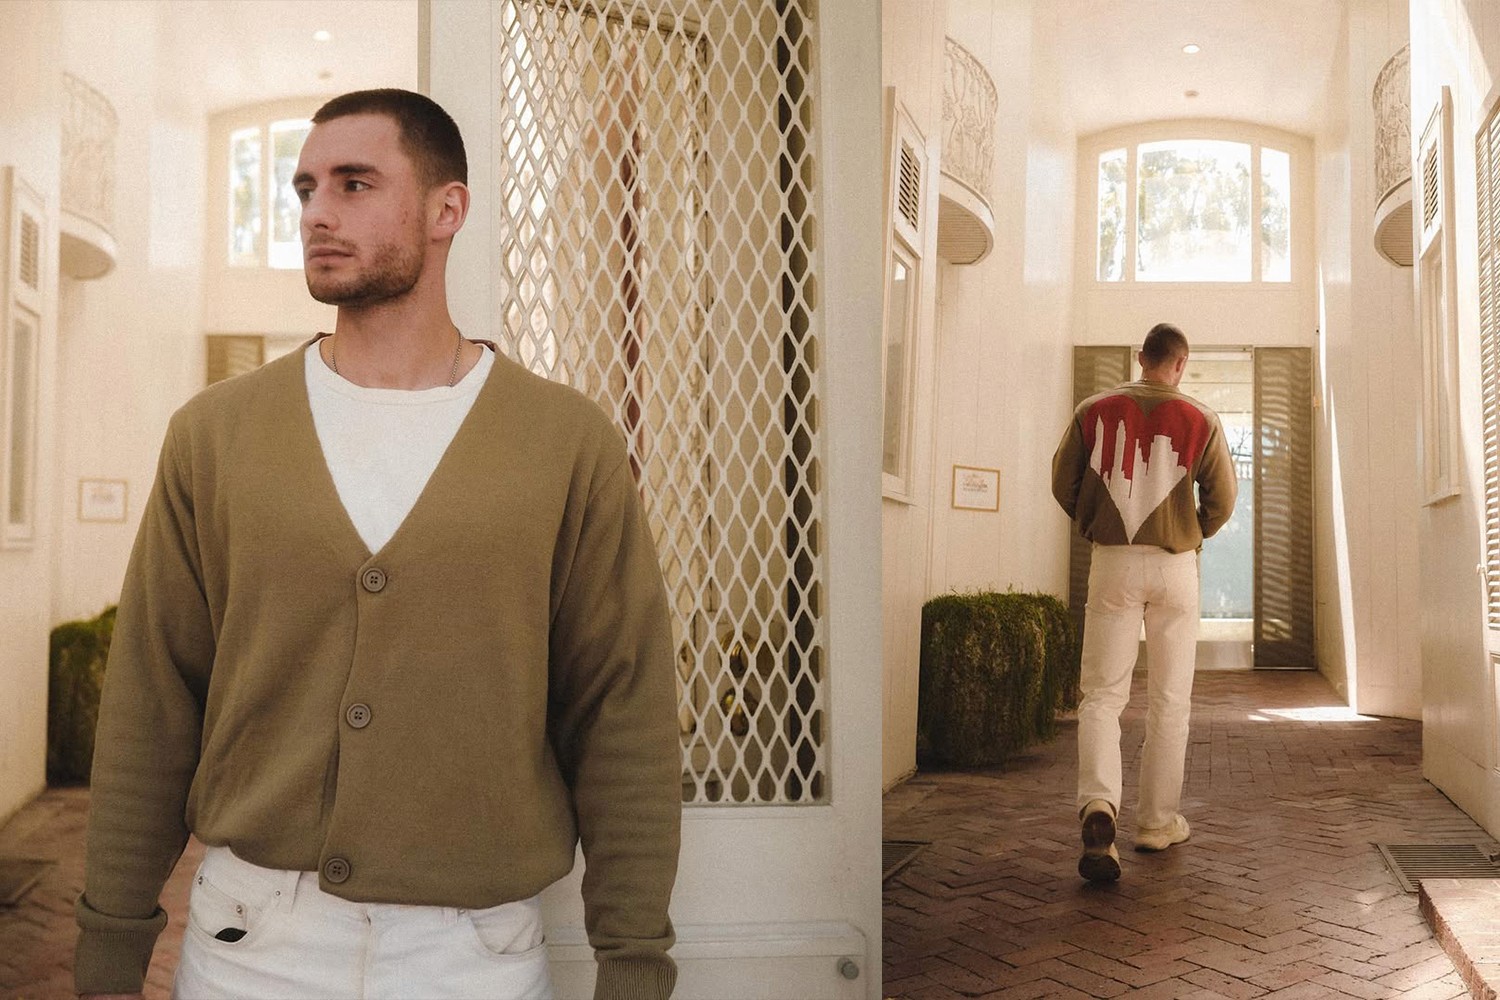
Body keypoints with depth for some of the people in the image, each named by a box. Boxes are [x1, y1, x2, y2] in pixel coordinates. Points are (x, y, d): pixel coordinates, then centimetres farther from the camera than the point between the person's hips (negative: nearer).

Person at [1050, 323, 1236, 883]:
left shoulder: (1094, 411, 0)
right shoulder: (1199, 421, -3)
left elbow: (1063, 483, 3)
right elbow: (1222, 500, -1)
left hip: (1112, 564, 1)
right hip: (1175, 567, 0)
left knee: (1101, 695, 3)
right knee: (1169, 701, 10)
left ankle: (1098, 805, -19)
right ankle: (1157, 822, 17)